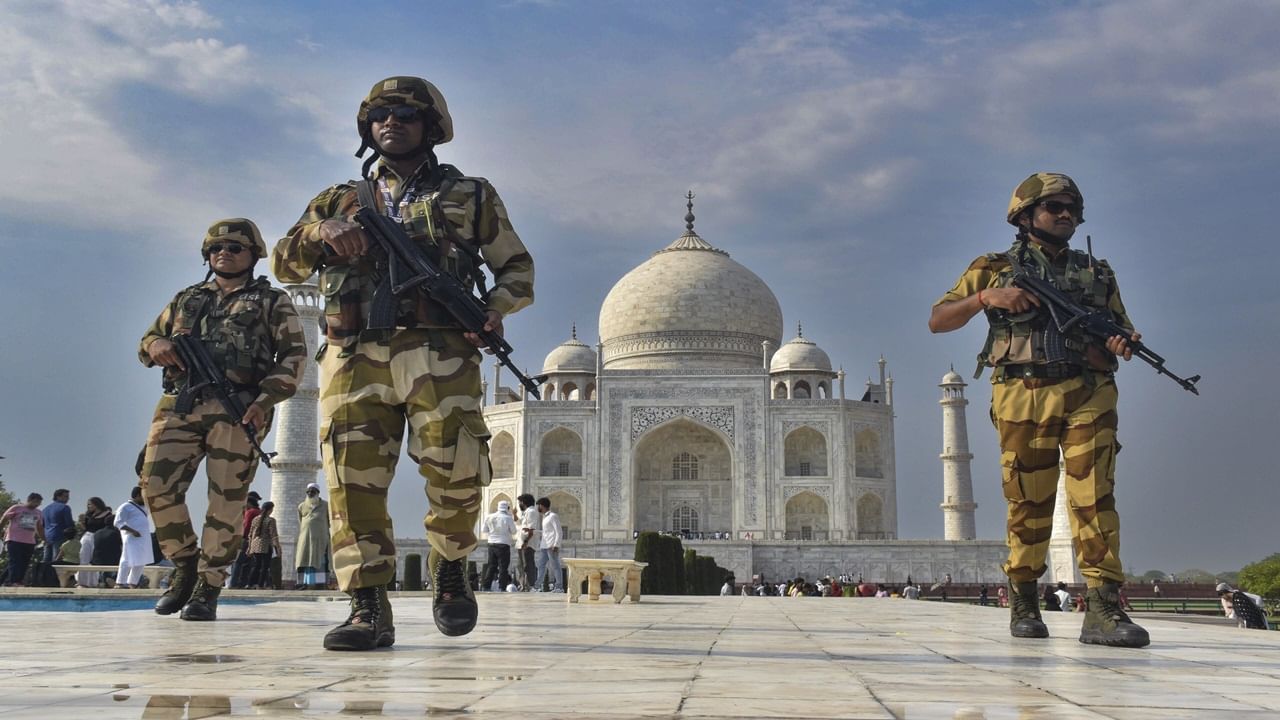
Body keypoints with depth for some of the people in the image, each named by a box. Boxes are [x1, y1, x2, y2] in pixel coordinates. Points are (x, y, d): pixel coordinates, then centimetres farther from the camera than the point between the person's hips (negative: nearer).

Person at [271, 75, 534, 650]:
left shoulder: (471, 196, 18)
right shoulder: (342, 200, 23)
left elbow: (518, 270, 20)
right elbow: (285, 265, 15)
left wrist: (492, 310, -2)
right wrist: (321, 231, -7)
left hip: (438, 353, -2)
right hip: (356, 356, 2)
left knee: (456, 470, -15)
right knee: (354, 479, -8)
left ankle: (449, 569, 13)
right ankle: (368, 608, -2)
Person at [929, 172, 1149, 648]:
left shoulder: (1098, 273, 20)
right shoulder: (996, 268, 13)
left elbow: (1122, 328, 22)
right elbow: (937, 321, 9)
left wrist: (1125, 341, -2)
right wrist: (985, 296, -7)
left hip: (1089, 397, 2)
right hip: (1024, 398, -1)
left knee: (1095, 498, -9)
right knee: (1029, 505, 3)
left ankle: (1104, 609, -11)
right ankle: (1023, 602, 17)